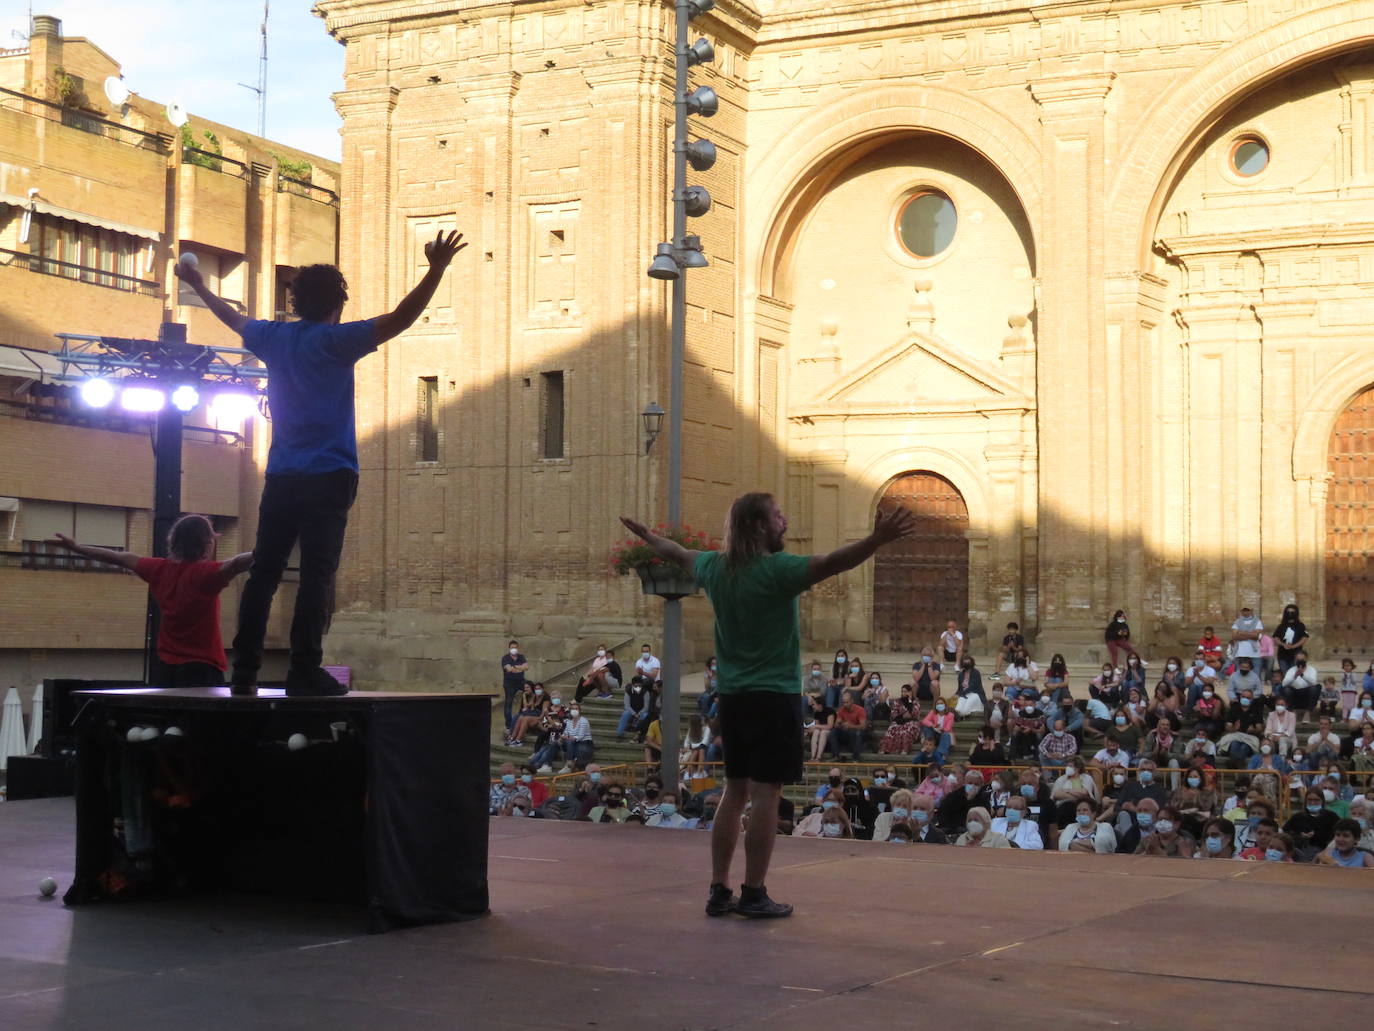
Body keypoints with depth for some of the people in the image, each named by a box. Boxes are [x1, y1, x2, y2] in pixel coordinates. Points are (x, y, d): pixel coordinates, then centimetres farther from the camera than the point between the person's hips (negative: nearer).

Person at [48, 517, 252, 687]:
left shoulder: (160, 570, 6)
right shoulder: (205, 573, -13)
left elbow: (120, 558, 18)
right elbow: (236, 564, -34)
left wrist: (76, 547, 30)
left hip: (168, 666, 8)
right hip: (203, 668, -8)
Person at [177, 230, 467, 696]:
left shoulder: (275, 338, 11)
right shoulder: (336, 341, -6)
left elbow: (233, 317, 30)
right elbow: (399, 319, -16)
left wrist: (199, 286, 48)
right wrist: (435, 270, -19)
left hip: (281, 477, 6)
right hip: (328, 477, -6)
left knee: (264, 572, 7)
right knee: (316, 574, -8)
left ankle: (244, 671, 6)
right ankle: (304, 671, -13)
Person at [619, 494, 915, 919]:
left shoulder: (715, 567, 7)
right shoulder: (776, 569, -15)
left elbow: (677, 552, 26)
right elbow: (831, 563, -31)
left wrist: (648, 537, 46)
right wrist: (878, 539, -41)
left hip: (732, 697, 7)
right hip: (774, 698, -7)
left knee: (734, 792, 13)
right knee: (765, 795, -4)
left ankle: (719, 891, 15)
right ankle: (754, 894, -2)